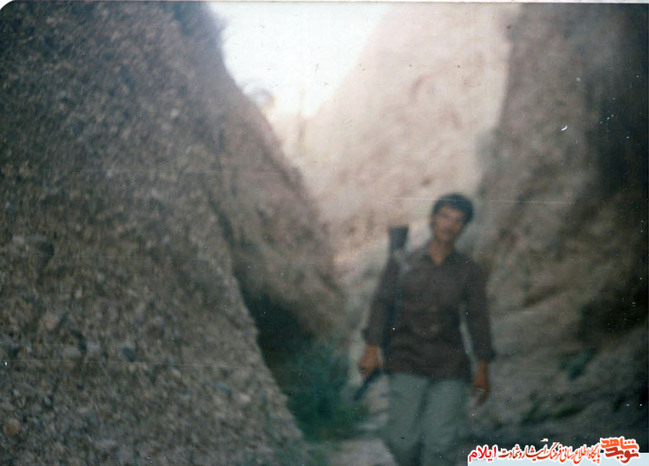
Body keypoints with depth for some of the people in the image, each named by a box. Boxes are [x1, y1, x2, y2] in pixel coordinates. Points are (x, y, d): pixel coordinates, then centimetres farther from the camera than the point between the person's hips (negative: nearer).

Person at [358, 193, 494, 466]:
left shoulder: (468, 271, 8)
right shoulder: (402, 264, 6)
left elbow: (478, 318, 8)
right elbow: (381, 303, 3)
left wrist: (482, 369, 5)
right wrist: (372, 348, -8)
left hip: (450, 365, 1)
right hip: (407, 363, 0)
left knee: (441, 441, -6)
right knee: (402, 439, -3)